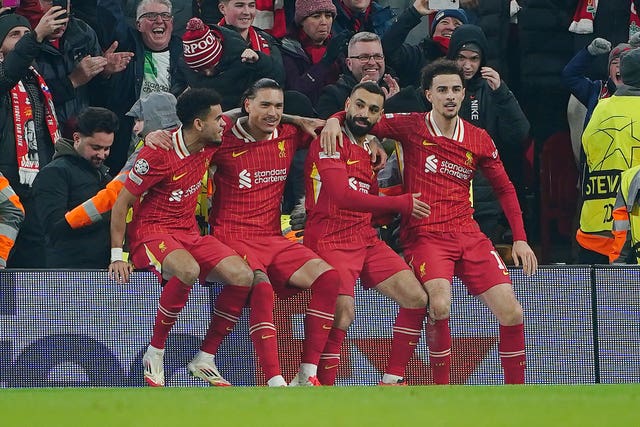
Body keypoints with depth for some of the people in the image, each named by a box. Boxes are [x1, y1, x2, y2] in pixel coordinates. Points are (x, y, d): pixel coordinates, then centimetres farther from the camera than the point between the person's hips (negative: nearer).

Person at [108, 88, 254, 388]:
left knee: (243, 276, -17)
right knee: (188, 270, -39)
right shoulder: (158, 155, -17)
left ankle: (205, 360, -8)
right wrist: (117, 255, -13)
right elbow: (122, 203, -10)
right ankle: (155, 354, -23)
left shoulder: (210, 144, 2)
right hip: (151, 233, -7)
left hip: (189, 233, 7)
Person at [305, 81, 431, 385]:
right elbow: (342, 195, -19)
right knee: (343, 313, -26)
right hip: (331, 240, -8)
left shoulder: (371, 149, 18)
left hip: (366, 239, 8)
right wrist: (402, 204, -13)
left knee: (417, 298, 0)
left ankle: (392, 381, 8)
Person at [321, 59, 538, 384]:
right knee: (439, 304, -29)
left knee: (511, 312, -7)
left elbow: (504, 188, 18)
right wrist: (335, 120, -14)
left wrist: (520, 239, 12)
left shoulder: (479, 140, 9)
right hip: (424, 235, -4)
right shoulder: (412, 127, 1)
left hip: (467, 234, 4)